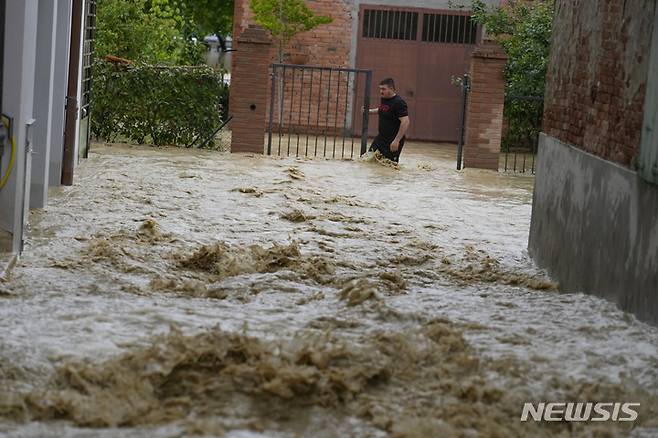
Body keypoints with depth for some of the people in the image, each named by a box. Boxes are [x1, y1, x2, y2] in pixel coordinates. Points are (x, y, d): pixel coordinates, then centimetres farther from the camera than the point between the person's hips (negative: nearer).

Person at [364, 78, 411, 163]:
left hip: (393, 141, -9)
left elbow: (405, 122, -27)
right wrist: (369, 111, 17)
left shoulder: (399, 103, -19)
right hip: (381, 137, 9)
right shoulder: (383, 99, 9)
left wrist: (397, 140, -30)